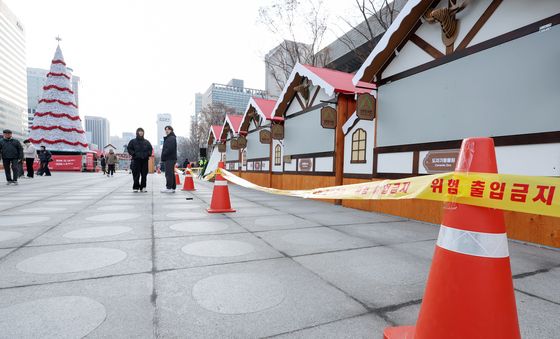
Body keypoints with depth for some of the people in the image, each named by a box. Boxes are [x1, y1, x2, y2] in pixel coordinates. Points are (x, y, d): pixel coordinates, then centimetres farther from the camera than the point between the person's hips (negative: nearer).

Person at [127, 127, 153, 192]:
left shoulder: (146, 142, 14)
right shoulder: (133, 141, 6)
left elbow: (151, 148, 19)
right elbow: (129, 148, 5)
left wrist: (148, 154, 2)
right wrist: (133, 154, -9)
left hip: (145, 160, 3)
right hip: (136, 160, -3)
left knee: (144, 174, 4)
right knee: (136, 175, -4)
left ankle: (143, 187, 11)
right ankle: (135, 187, 3)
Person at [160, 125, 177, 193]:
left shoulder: (171, 138, -11)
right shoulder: (168, 138, 23)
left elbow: (170, 149, -21)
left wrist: (163, 155, -12)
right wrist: (164, 155, 12)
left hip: (169, 159, -11)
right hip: (170, 158, 11)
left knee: (169, 173, -10)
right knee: (171, 173, 11)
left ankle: (169, 188, -10)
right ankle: (173, 188, 15)